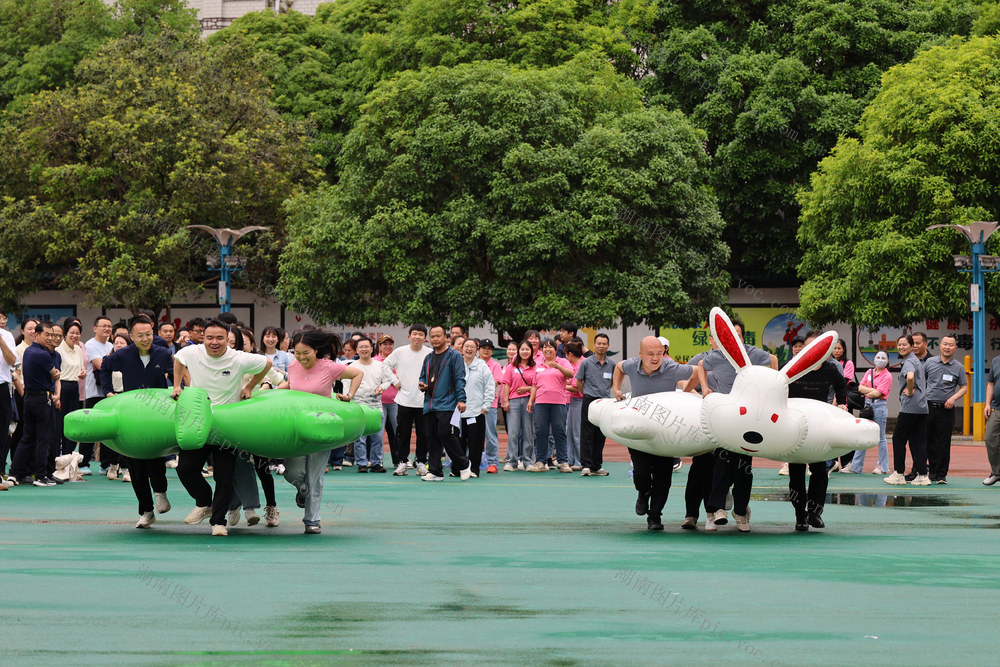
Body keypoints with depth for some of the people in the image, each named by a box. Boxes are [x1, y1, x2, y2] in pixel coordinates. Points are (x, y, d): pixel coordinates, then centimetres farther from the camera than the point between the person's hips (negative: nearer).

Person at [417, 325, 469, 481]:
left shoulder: (454, 355, -2)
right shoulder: (428, 358, 19)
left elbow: (460, 378, -7)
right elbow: (422, 377, 28)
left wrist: (461, 399, -16)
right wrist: (421, 384, 4)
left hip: (446, 404, -7)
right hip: (429, 405, 7)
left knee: (444, 434, -15)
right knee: (431, 438, 4)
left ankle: (463, 465, 0)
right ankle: (434, 472, 8)